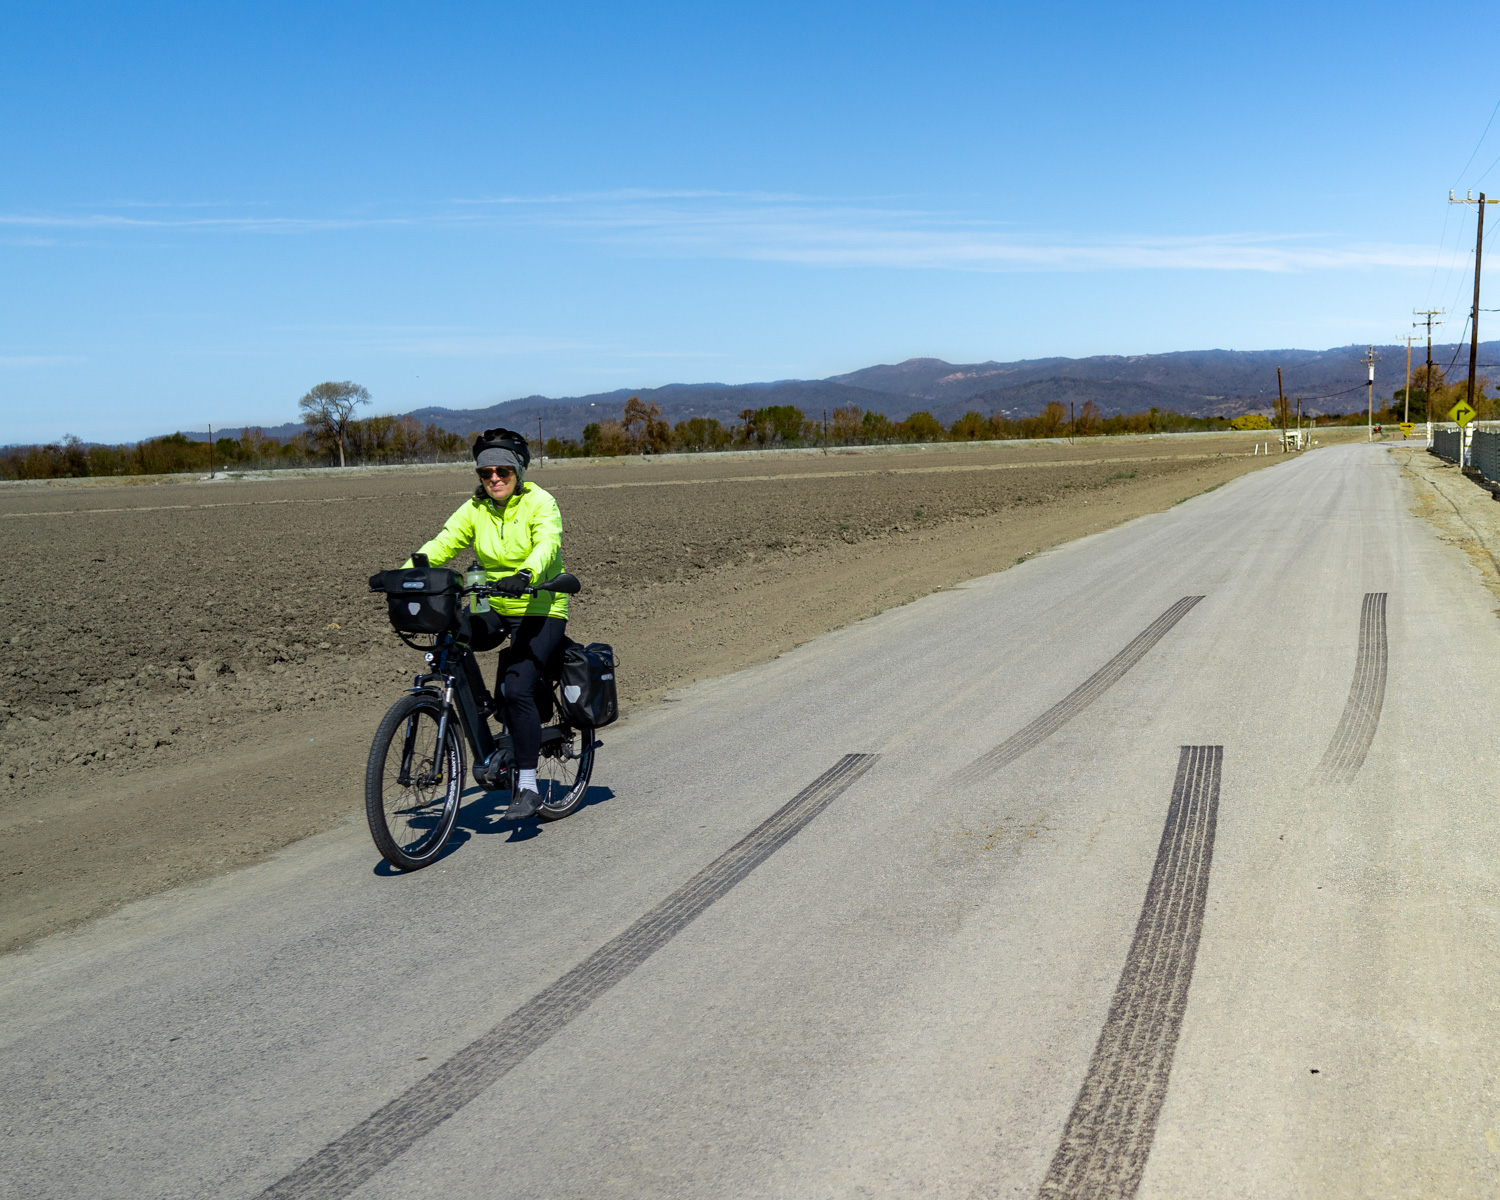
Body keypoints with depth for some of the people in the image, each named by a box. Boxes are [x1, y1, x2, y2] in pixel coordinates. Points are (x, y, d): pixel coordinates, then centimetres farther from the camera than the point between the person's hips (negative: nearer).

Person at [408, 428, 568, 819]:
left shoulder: (540, 503, -10)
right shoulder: (475, 509, 4)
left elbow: (547, 544, -27)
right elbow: (442, 544, -5)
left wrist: (525, 575, -47)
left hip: (543, 612, -6)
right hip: (496, 610, 6)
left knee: (517, 689, -19)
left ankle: (528, 787, -10)